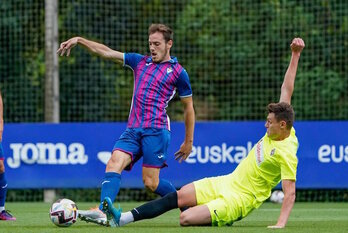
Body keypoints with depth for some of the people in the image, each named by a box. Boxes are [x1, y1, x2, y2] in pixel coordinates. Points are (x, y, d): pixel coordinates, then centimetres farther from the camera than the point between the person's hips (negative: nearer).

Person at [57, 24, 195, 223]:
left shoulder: (177, 72, 5)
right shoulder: (140, 61, 18)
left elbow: (189, 107, 9)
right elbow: (107, 52, 15)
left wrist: (189, 142, 9)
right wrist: (79, 40, 4)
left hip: (156, 131, -5)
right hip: (133, 130, 5)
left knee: (151, 182, -11)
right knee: (114, 164, -21)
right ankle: (104, 210, -38)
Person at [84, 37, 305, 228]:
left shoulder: (286, 154, -21)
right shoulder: (278, 132, 3)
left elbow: (290, 192, -25)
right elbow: (287, 90, 7)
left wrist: (281, 223, -35)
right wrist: (295, 56, 6)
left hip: (240, 199, -9)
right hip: (227, 183, 9)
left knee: (186, 219, -26)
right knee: (178, 196, 2)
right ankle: (122, 218, 3)